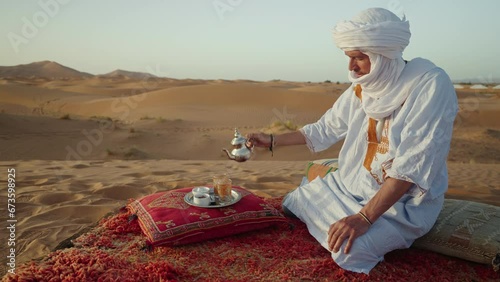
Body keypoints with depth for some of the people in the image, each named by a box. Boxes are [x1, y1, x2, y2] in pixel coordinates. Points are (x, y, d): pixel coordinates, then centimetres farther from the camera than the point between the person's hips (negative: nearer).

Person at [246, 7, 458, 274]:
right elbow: (325, 129, 10)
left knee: (350, 249, -27)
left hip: (404, 202, -6)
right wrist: (273, 140, 8)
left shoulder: (431, 85, -22)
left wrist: (364, 217, -31)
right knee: (292, 202, 3)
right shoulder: (362, 87, -1)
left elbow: (412, 167, -27)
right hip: (353, 183, 6)